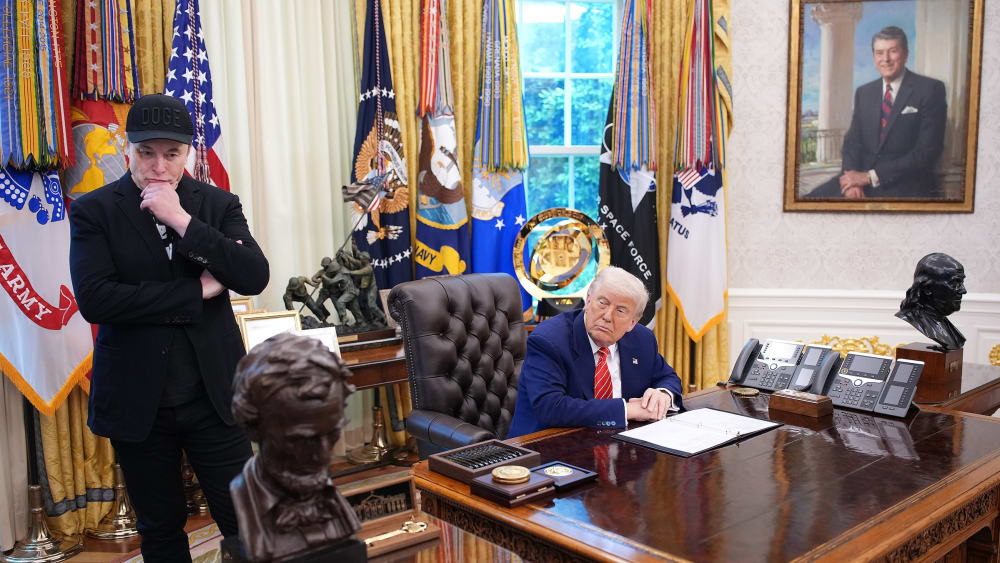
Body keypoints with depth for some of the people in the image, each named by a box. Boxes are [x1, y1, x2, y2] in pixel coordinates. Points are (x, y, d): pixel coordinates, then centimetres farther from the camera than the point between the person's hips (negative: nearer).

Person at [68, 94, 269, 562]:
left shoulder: (219, 205, 1)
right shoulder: (93, 211, -4)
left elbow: (255, 277, -14)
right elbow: (94, 299, -17)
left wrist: (181, 219, -20)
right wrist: (197, 292, -16)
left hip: (214, 395, 0)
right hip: (137, 402, 0)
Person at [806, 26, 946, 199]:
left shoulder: (930, 89, -1)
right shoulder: (863, 93, 15)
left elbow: (927, 152, -8)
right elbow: (852, 141, 11)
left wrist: (870, 176, -14)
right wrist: (853, 179, -11)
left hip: (904, 187, -5)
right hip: (862, 178, 5)